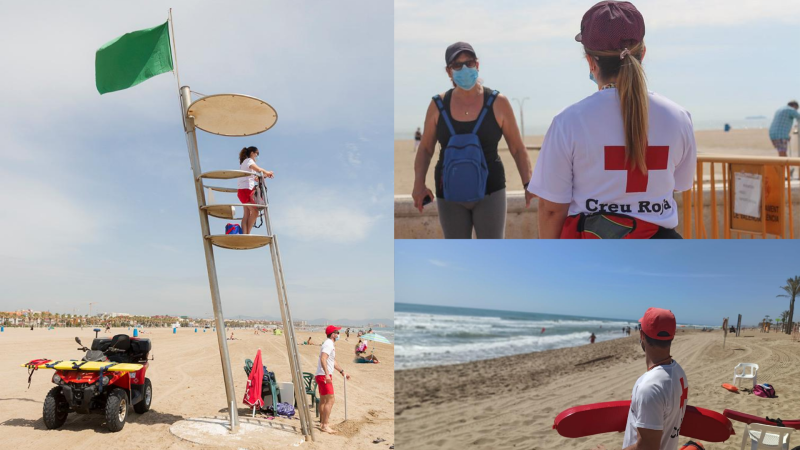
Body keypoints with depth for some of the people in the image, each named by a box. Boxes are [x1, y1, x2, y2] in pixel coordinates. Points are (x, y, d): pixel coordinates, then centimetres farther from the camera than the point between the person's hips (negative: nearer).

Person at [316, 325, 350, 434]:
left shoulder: (331, 345, 18)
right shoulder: (328, 344, -15)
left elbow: (333, 361, 29)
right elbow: (323, 359, -29)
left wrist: (342, 372, 33)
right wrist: (327, 374, -37)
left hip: (324, 376, 11)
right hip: (324, 376, -11)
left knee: (323, 400, 17)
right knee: (330, 400, -13)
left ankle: (322, 423, 27)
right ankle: (325, 425, -14)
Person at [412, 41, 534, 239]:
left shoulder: (498, 103, -5)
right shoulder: (438, 105, -1)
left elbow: (518, 149, -1)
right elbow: (425, 149, 5)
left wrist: (528, 184, -14)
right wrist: (419, 184, -10)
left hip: (489, 191, -2)